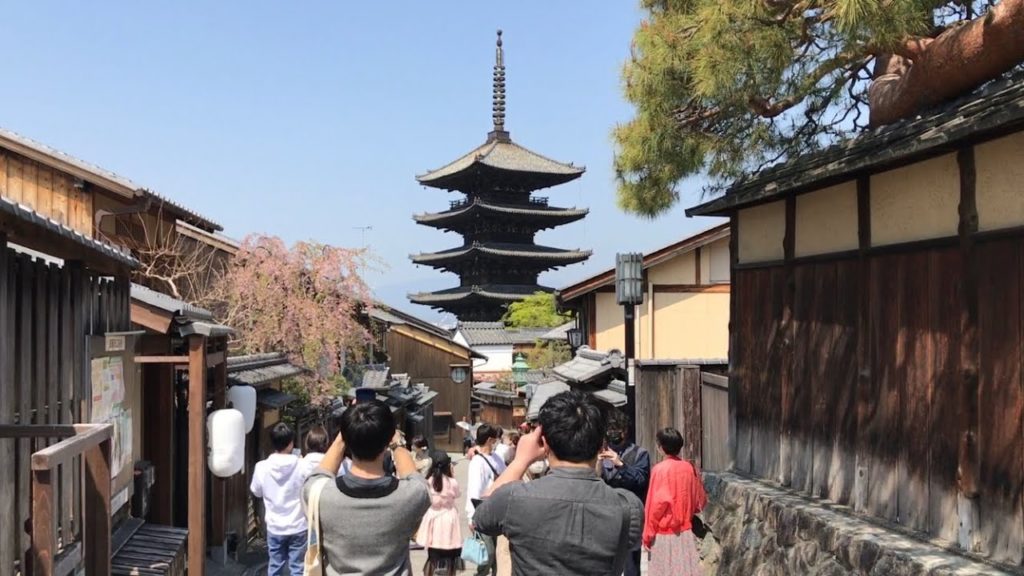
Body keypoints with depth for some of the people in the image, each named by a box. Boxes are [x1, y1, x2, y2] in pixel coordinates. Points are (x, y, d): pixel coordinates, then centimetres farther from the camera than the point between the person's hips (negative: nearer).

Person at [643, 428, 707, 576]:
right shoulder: (689, 468, 0)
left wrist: (648, 534, -6)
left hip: (663, 532, -5)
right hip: (685, 531, 5)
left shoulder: (660, 469, -15)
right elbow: (700, 501, 10)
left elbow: (656, 505, -15)